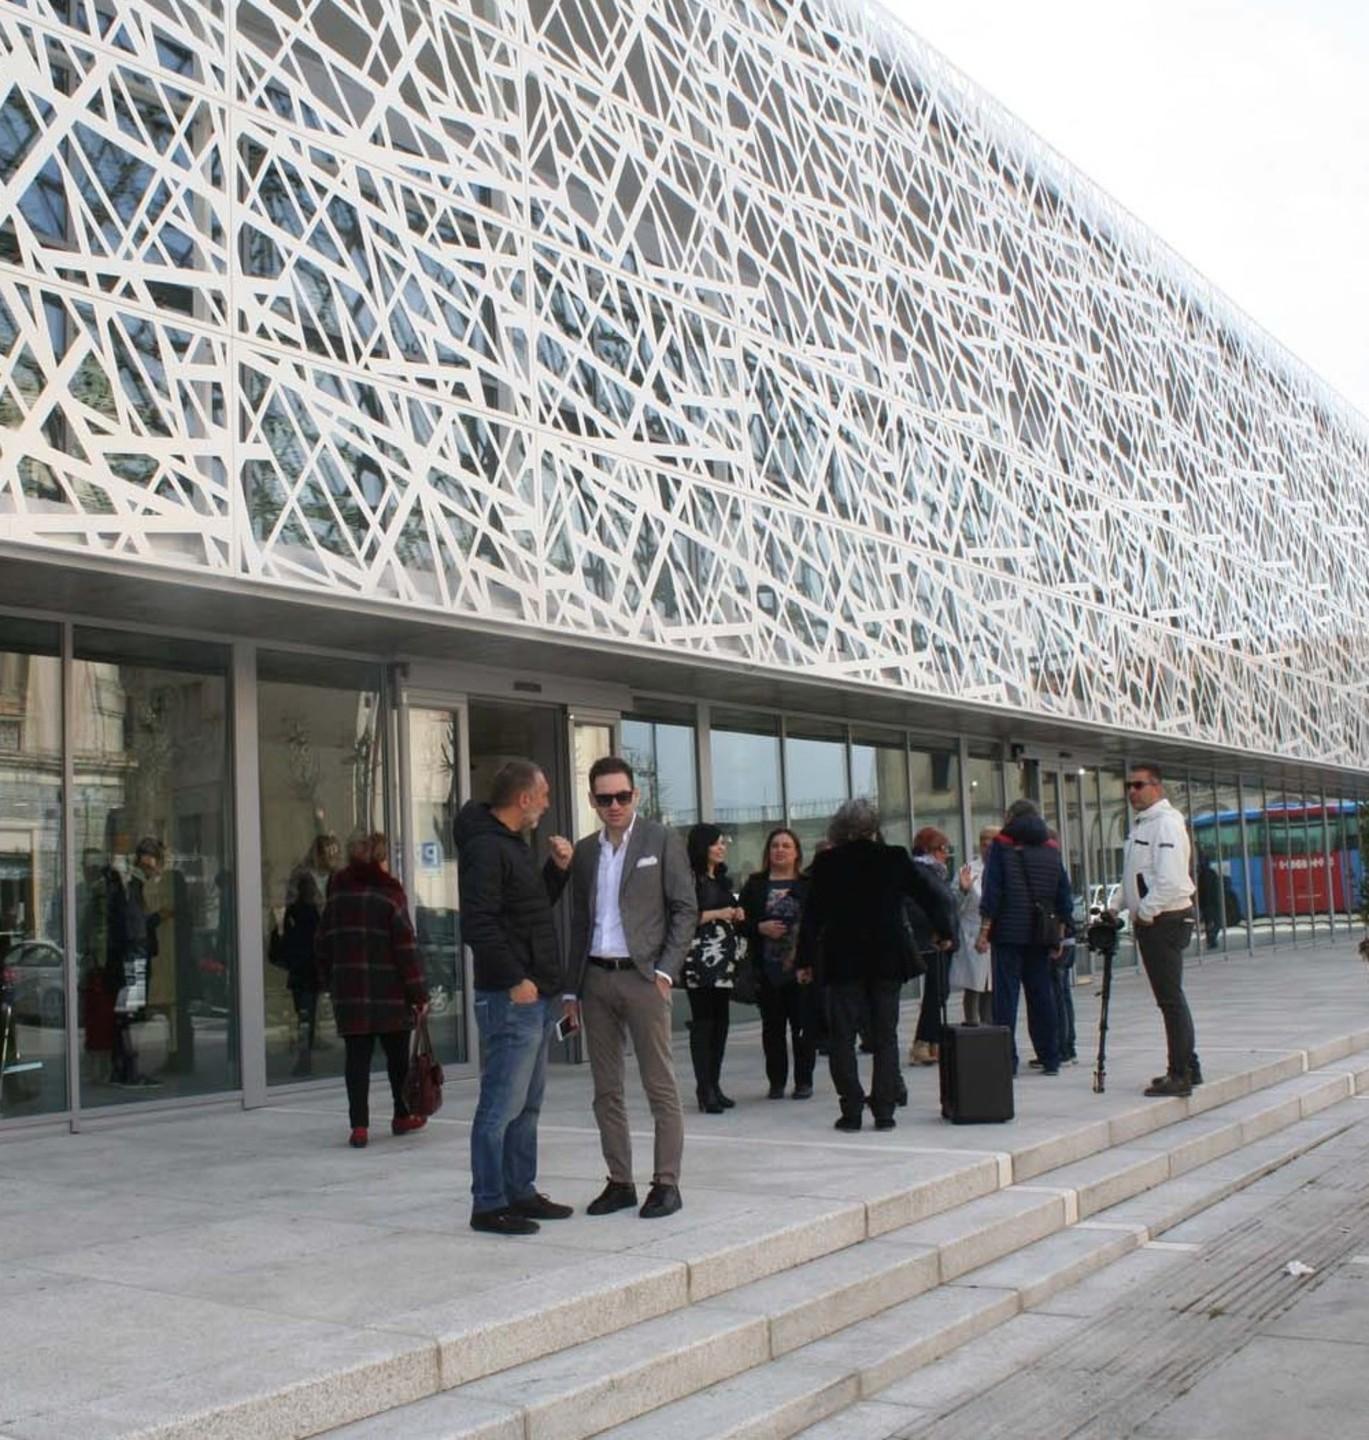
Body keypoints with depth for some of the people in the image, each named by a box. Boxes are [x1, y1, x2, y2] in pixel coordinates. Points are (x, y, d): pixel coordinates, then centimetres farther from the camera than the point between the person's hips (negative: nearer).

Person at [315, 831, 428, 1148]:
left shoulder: (337, 894, 6)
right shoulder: (389, 893, -8)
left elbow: (323, 944, 10)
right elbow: (405, 946, -10)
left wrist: (331, 983, 19)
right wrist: (418, 993, -6)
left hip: (348, 992, 3)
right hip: (390, 993, -3)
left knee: (357, 1056, 4)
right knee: (397, 1053, 13)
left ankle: (359, 1125, -2)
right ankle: (402, 1115, 26)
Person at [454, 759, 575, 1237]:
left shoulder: (514, 844, 18)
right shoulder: (485, 848, -14)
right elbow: (478, 924, -22)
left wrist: (557, 869, 11)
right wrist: (515, 980, -22)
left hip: (536, 997, 10)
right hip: (510, 998, -10)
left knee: (527, 1104, 16)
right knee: (501, 1106, -6)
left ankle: (520, 1192, 24)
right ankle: (488, 1205, 1)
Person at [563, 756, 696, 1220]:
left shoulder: (662, 841, 0)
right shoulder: (585, 851, 13)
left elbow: (686, 909, -2)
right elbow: (579, 921, 15)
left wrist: (666, 970, -10)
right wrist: (572, 988, 12)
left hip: (642, 975, -5)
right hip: (596, 978, 5)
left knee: (660, 1086, -2)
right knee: (606, 1089, 8)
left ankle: (666, 1183, 4)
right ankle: (620, 1182, 15)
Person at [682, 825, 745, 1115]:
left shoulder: (721, 879, 19)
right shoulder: (691, 878, -7)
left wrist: (737, 915, 9)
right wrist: (717, 914, -15)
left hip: (723, 959, 8)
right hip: (700, 959, -8)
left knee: (721, 1021, 7)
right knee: (703, 1022, -7)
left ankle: (714, 1085, 14)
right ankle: (705, 1090, -6)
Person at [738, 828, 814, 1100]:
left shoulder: (808, 885, 1)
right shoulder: (755, 885, 8)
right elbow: (741, 922, 7)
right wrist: (761, 928, -12)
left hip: (802, 968, -2)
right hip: (767, 968, 2)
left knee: (804, 1024, 1)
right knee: (773, 1026, 7)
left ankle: (804, 1080, 13)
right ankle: (776, 1081, 17)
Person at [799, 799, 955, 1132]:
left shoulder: (826, 864, -2)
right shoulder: (895, 859, 0)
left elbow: (812, 915, -1)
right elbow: (930, 896, 2)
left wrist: (805, 960, 5)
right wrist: (945, 930, 16)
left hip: (843, 963, -1)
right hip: (887, 961, 1)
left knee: (843, 1038, 4)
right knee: (885, 1037, 7)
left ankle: (851, 1110, -1)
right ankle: (884, 1111, 4)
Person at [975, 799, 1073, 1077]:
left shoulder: (1002, 846, -1)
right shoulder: (1051, 849, 13)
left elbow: (991, 892, -8)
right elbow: (1064, 896, 11)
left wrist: (984, 932, -6)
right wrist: (1058, 936, 15)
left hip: (1008, 932, -4)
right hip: (1040, 936, 4)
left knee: (1006, 995, -3)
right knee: (1041, 994, 11)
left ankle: (1006, 1061, -7)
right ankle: (1050, 1059, 13)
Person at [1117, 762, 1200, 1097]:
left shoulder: (1166, 823, -15)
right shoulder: (1141, 823, 17)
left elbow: (1170, 880, -24)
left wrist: (1145, 912, -16)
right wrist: (1137, 913, 14)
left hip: (1165, 920, -10)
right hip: (1150, 920, 10)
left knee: (1170, 998, -8)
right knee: (1169, 997, 15)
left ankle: (1181, 1075, -5)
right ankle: (1187, 1067, 24)